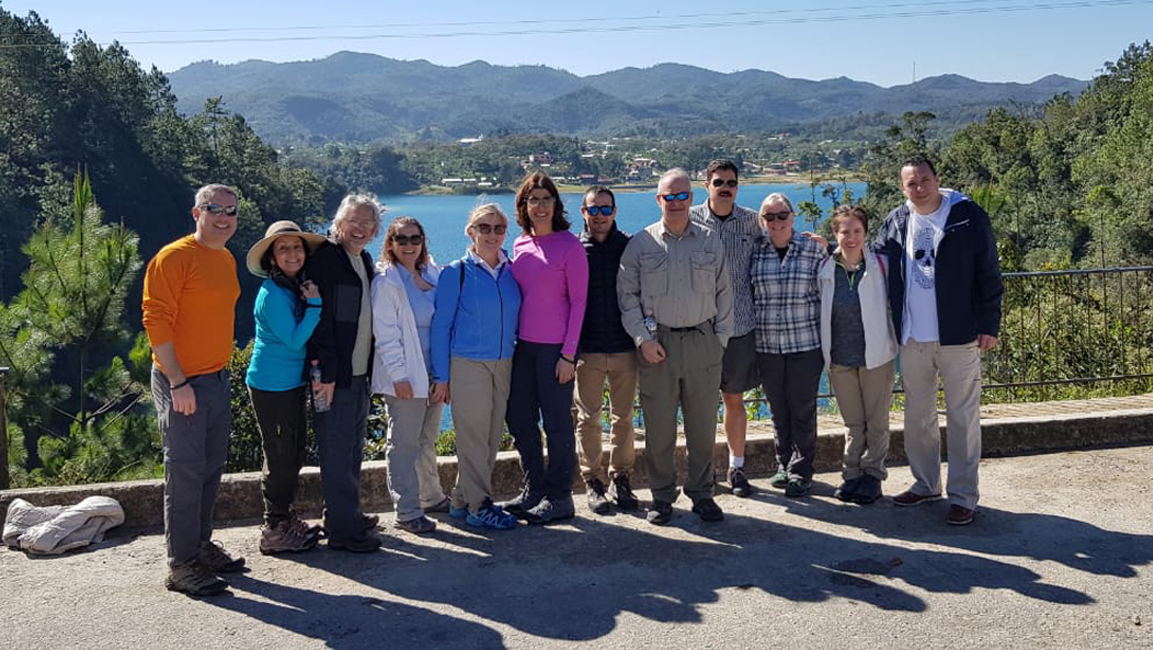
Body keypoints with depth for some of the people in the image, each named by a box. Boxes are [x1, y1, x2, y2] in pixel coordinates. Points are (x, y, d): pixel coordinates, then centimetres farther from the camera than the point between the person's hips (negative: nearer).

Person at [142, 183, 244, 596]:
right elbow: (156, 321, -17)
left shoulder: (227, 259, 13)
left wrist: (221, 371, 18)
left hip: (217, 379, 9)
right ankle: (181, 565, 6)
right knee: (185, 473, -3)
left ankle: (201, 546, 28)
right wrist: (178, 383, -20)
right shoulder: (174, 258, -13)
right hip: (182, 383, -8)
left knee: (211, 469, 15)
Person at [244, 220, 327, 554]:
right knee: (280, 458, -1)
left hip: (293, 383, 9)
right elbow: (294, 340, -20)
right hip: (271, 386, -9)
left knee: (293, 455, 16)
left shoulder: (298, 286, 8)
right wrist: (315, 304, -22)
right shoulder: (272, 293, -18)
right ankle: (274, 530, 10)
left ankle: (286, 519, 29)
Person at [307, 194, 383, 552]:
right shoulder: (325, 257, -11)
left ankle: (348, 515, 28)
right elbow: (320, 317, -17)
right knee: (337, 451, -4)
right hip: (334, 374, -9)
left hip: (359, 373, 9)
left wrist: (368, 368, 13)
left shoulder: (365, 261, 15)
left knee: (353, 449, 16)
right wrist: (326, 372, -21)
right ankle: (343, 530, 2)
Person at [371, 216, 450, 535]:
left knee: (427, 440, 19)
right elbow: (385, 333, -14)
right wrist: (398, 375, -18)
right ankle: (406, 511, 7)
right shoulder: (386, 281, -10)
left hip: (432, 372, 7)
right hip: (404, 376, -7)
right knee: (404, 443, 0)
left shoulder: (431, 273, 11)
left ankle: (431, 496, 34)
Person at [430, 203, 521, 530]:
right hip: (468, 365, -5)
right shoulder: (456, 273, -4)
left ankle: (463, 500, 21)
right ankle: (479, 506, 6)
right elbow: (441, 326, -3)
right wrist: (441, 376, -6)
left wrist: (516, 362, 8)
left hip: (503, 364, 5)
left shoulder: (510, 271, 8)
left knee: (493, 436, 8)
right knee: (473, 435, -4)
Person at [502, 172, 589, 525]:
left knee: (557, 422, 2)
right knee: (518, 418, 12)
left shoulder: (569, 245, -8)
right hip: (522, 344, 6)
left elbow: (578, 301, -9)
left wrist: (569, 354, -12)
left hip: (555, 347, -6)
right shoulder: (519, 245, 9)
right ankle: (534, 488, 28)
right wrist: (511, 339, 11)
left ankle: (559, 498, 15)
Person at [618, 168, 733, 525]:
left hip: (703, 343, 2)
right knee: (659, 427, 2)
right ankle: (662, 496, 16)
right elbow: (627, 294, 2)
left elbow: (724, 294, 12)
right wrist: (643, 339, -7)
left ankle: (701, 494, 21)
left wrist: (721, 340, 5)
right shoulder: (641, 244, 4)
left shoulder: (711, 241, 10)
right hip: (657, 345, -1)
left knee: (703, 426, 7)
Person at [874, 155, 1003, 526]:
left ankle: (963, 496, 12)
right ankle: (926, 484, 29)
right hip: (912, 338, 4)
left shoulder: (968, 216, -4)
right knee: (917, 416, 13)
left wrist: (989, 325, -7)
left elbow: (988, 273, -4)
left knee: (962, 416, 2)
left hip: (958, 336, -4)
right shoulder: (896, 222, 7)